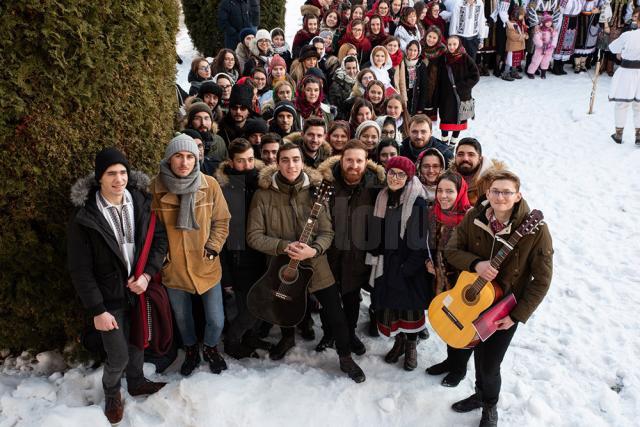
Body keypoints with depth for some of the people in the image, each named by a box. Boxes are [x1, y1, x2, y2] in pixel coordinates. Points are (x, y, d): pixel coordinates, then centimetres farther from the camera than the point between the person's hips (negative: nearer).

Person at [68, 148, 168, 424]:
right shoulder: (85, 216, -16)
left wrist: (148, 274, -13)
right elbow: (80, 269, -13)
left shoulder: (142, 202, -7)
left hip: (140, 289, 4)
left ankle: (136, 382, 48)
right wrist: (97, 310, -13)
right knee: (118, 357, 4)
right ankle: (112, 393, 36)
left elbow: (160, 239, 1)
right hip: (109, 298, -3)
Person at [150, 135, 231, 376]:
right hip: (173, 268, 0)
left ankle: (210, 349, 40)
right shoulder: (155, 187, -11)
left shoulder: (209, 185, -10)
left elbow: (221, 221, 0)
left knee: (216, 321, 6)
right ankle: (191, 352, 50)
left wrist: (212, 249, -10)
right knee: (182, 318, 20)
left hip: (207, 266, 0)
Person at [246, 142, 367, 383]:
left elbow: (327, 232, -8)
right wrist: (284, 246, -23)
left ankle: (346, 359, 26)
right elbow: (254, 236, -11)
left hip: (316, 266, 0)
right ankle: (288, 337, 57)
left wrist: (313, 250, -28)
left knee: (336, 315, 2)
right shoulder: (264, 194, -10)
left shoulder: (314, 190, -8)